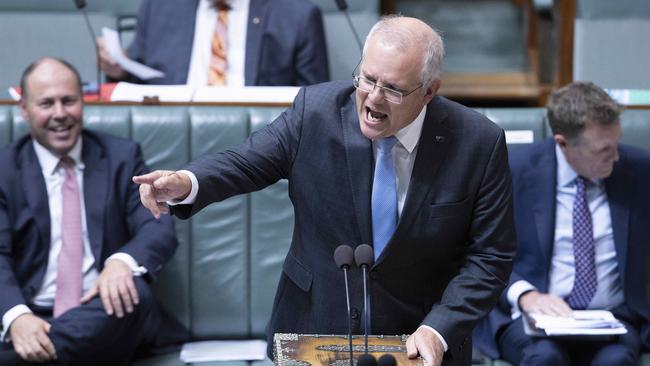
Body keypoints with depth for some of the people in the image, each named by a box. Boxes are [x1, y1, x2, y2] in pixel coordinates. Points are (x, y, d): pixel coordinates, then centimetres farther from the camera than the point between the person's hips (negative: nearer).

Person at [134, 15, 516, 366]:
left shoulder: (479, 144, -15)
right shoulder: (316, 109, -13)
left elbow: (490, 256, -10)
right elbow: (247, 162, -5)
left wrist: (439, 329, -21)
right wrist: (186, 183, -26)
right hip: (313, 322, 1)